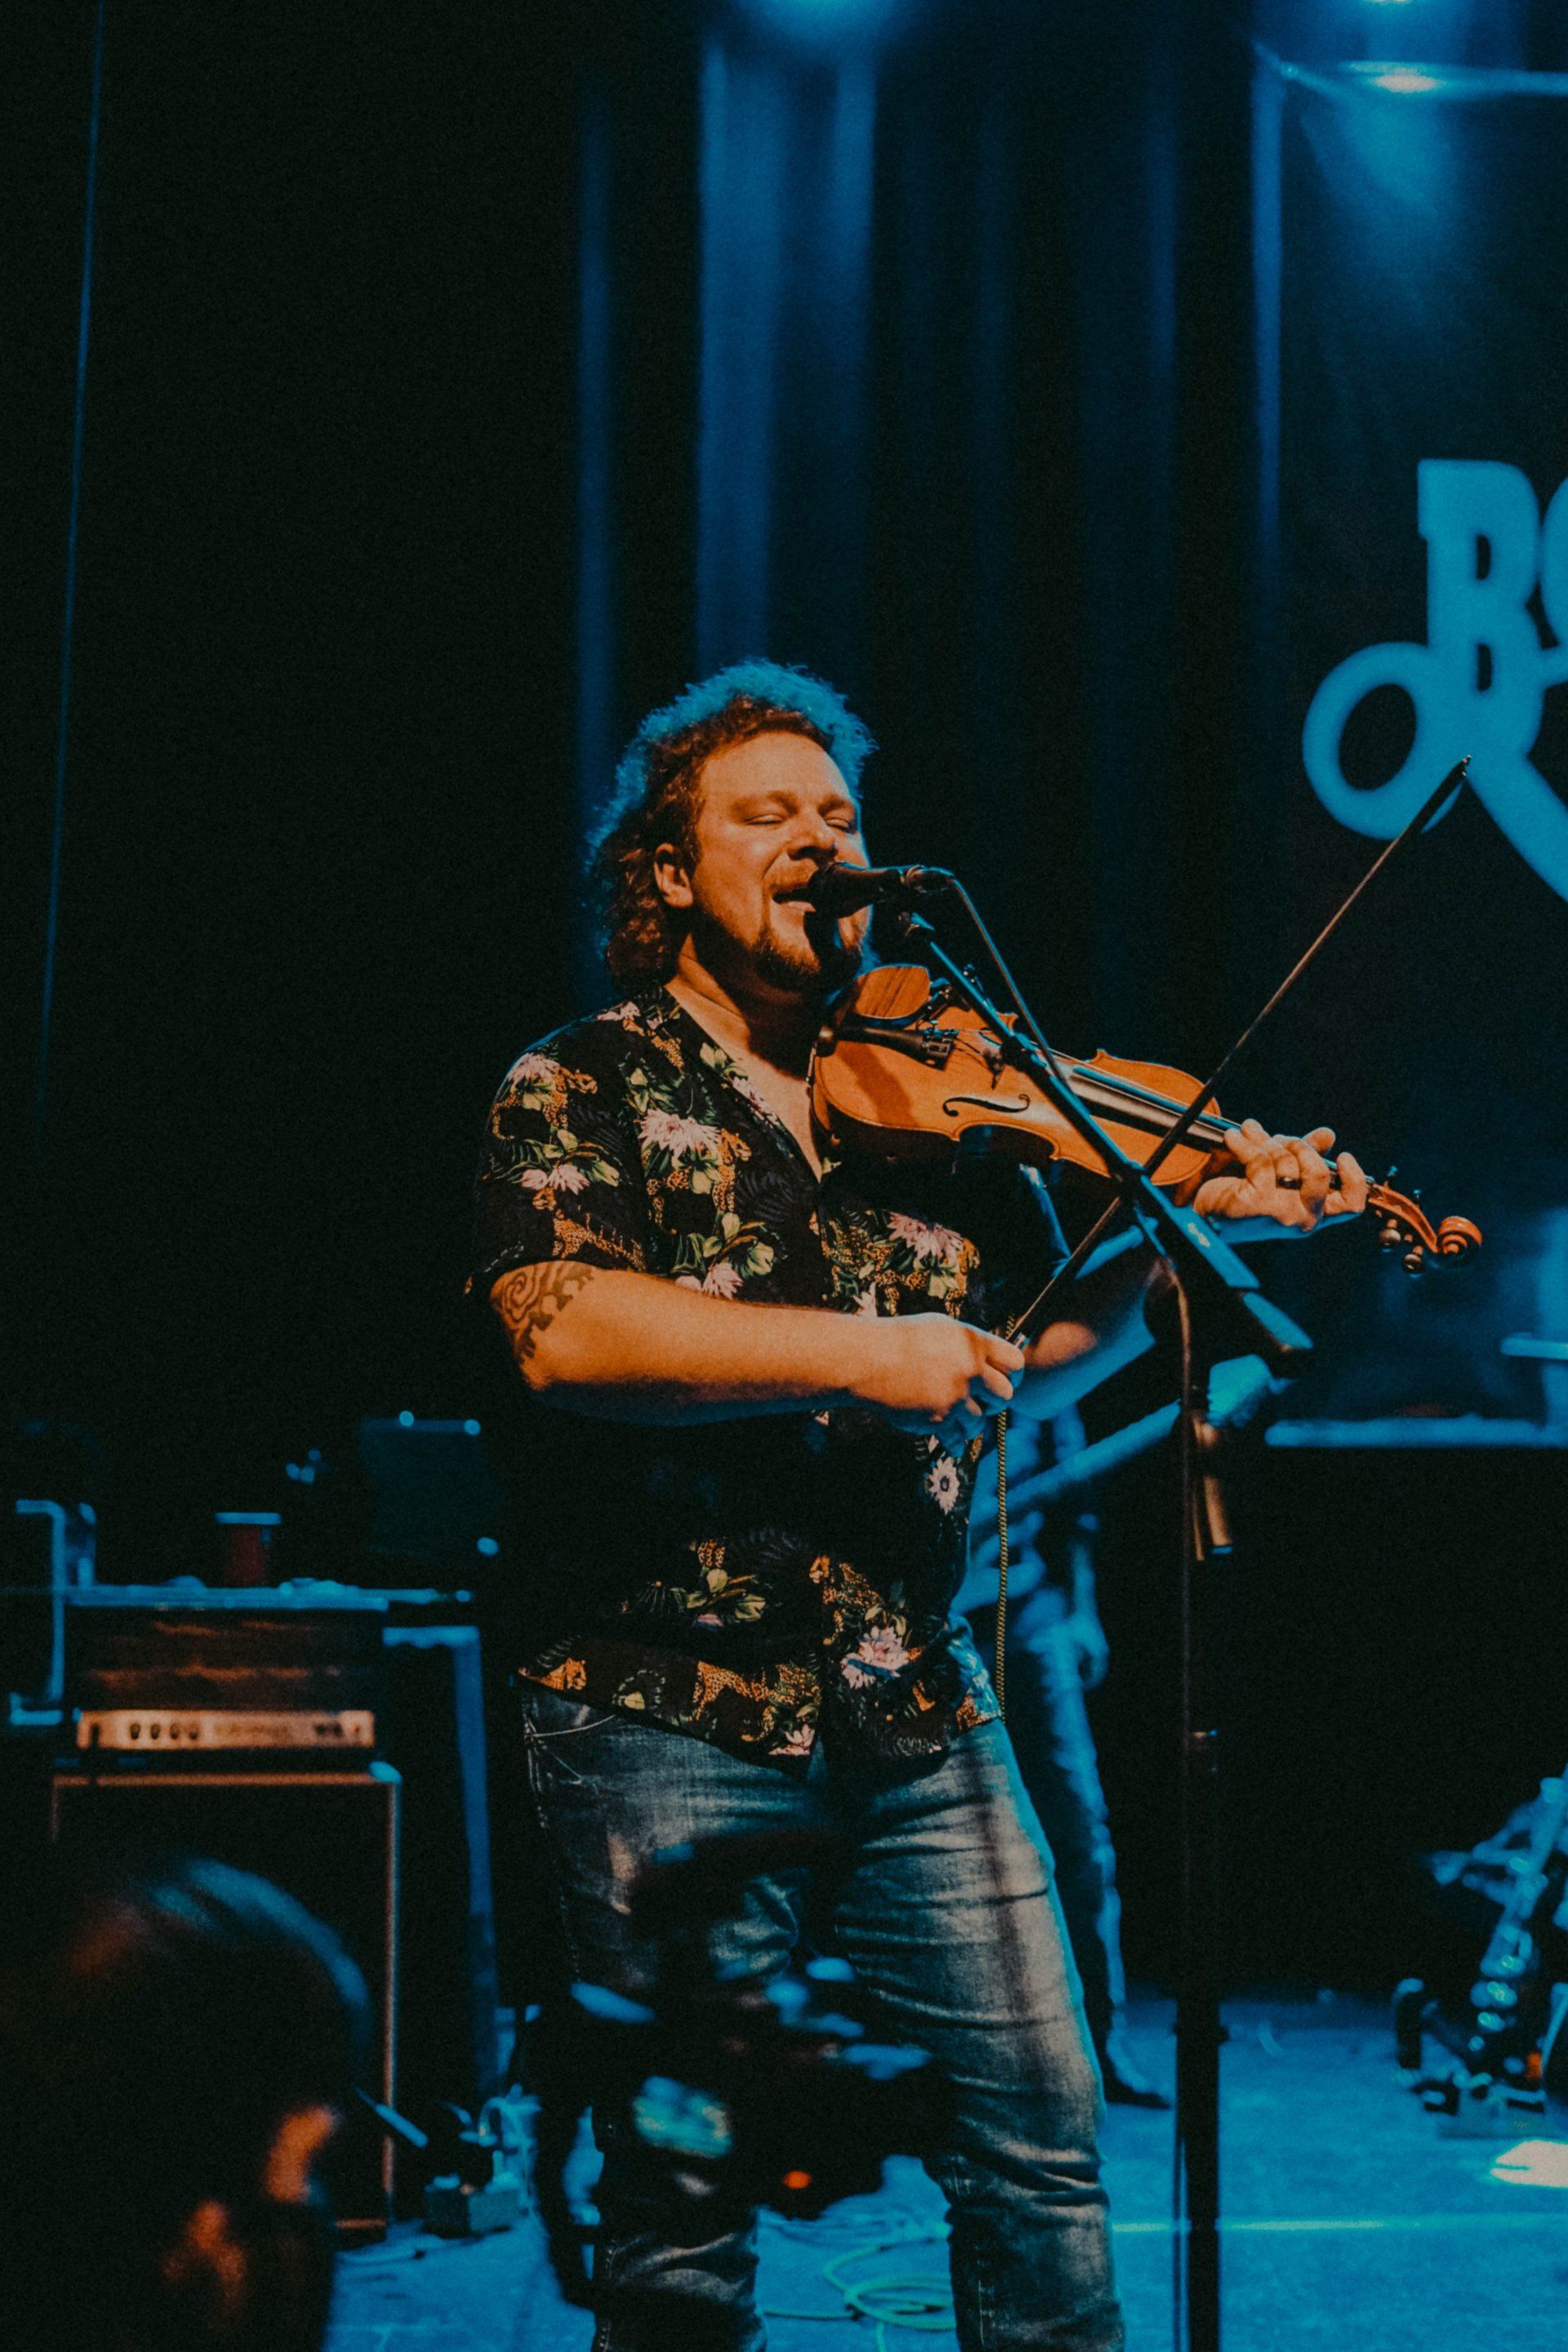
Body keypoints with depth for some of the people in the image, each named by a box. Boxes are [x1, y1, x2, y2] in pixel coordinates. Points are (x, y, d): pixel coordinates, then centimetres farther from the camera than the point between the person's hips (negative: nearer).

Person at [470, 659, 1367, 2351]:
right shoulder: (578, 1095, -1)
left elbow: (1028, 1364, 14)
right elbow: (562, 1329, -19)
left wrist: (1187, 1232, -1)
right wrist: (852, 1350, -23)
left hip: (919, 1714, 4)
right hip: (671, 1718, -4)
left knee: (1040, 2137, 4)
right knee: (681, 2202, 2)